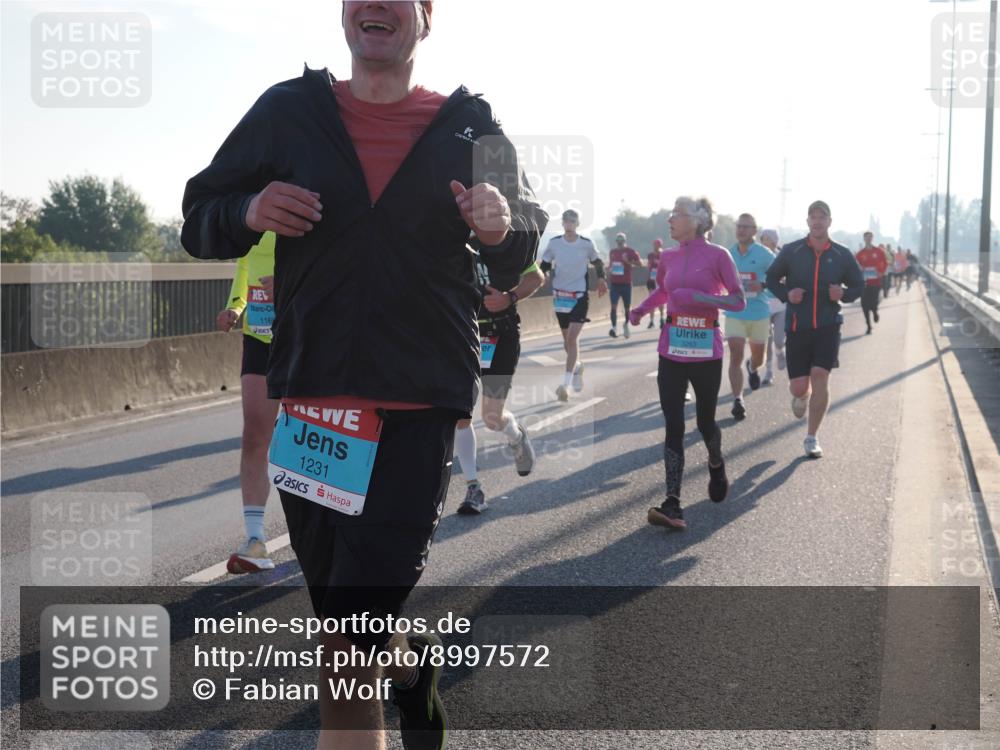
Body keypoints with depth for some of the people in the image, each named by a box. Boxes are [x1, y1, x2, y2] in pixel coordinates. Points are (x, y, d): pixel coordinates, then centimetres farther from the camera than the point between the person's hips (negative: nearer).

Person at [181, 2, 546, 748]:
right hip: (311, 400, 3)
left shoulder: (471, 128, 6)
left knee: (350, 650, -11)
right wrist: (248, 211, -11)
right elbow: (200, 223, 12)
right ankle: (413, 659, 42)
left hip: (420, 407, -3)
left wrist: (503, 225, -9)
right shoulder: (286, 113, 8)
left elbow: (531, 229, 16)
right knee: (337, 604, 15)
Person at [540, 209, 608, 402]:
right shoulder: (554, 243, -2)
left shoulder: (587, 245, -6)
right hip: (560, 295, 3)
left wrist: (601, 279, 5)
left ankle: (566, 384, -16)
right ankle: (577, 366, 44)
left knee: (573, 338, -14)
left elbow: (597, 262, 13)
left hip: (580, 295, -3)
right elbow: (544, 265, 8)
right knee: (567, 339, 15)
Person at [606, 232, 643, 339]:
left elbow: (640, 264, -7)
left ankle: (626, 324, 31)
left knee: (627, 307, 7)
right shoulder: (612, 252, 12)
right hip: (614, 283, 2)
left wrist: (629, 262, -21)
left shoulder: (630, 252, -2)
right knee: (614, 306, -12)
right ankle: (614, 328, -15)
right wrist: (609, 271, 6)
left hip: (626, 284, -2)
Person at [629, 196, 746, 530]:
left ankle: (716, 466, 45)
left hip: (706, 352, -3)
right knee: (673, 426, -6)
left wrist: (698, 297, -22)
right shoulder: (668, 258, 6)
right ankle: (673, 505, -11)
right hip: (672, 351, 3)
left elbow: (739, 301, -10)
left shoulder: (717, 255, -8)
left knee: (705, 421, 11)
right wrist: (642, 309, 7)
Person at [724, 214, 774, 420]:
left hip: (759, 313, -1)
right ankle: (737, 401, -6)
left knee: (758, 358, 15)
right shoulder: (729, 254, 4)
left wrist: (763, 285, -21)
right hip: (735, 313, 1)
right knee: (736, 357, -11)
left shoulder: (764, 254, -7)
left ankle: (752, 368, 53)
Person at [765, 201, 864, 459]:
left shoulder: (842, 255, 2)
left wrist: (843, 294, -10)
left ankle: (812, 437, 2)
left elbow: (858, 285, 12)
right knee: (798, 387, -2)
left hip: (828, 327, 0)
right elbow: (772, 278, 9)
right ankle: (802, 396, 40)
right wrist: (786, 294, -10)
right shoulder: (791, 251, -1)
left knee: (820, 377, -13)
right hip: (797, 327, 0)